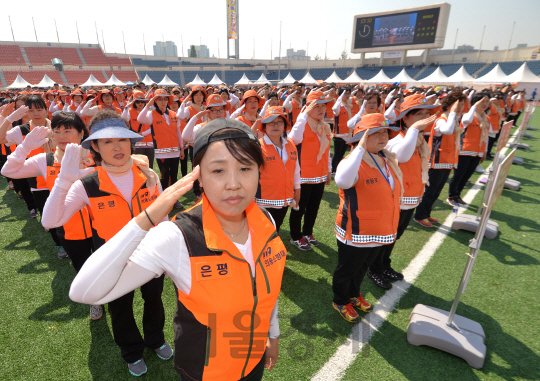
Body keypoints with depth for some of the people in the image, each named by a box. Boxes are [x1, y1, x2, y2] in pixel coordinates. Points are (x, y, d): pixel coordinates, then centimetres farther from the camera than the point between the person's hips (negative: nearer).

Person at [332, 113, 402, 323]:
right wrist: (361, 148, -43)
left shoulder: (388, 160, 3)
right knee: (347, 270, 15)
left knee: (362, 267, 29)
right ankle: (340, 301, 41)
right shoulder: (352, 162, -24)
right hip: (355, 233, -8)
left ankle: (353, 295, 54)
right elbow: (342, 181, -48)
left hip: (380, 232, 8)